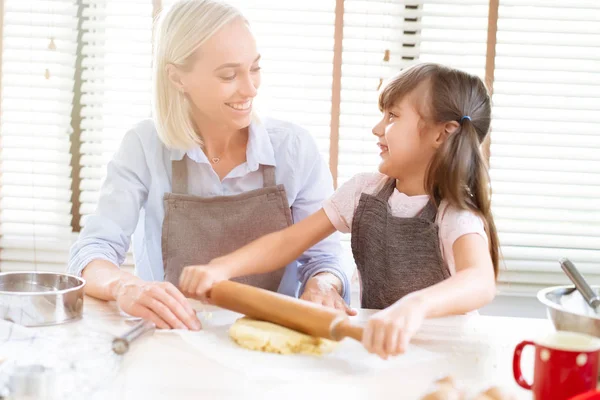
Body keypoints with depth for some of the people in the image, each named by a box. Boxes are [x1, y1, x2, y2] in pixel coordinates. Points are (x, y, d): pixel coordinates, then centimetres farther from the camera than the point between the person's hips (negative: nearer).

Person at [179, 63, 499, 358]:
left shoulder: (456, 215, -16)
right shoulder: (364, 191, 1)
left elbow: (481, 283, -36)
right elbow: (289, 241, -1)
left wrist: (413, 307, -57)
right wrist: (221, 268, -18)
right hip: (373, 343, 4)